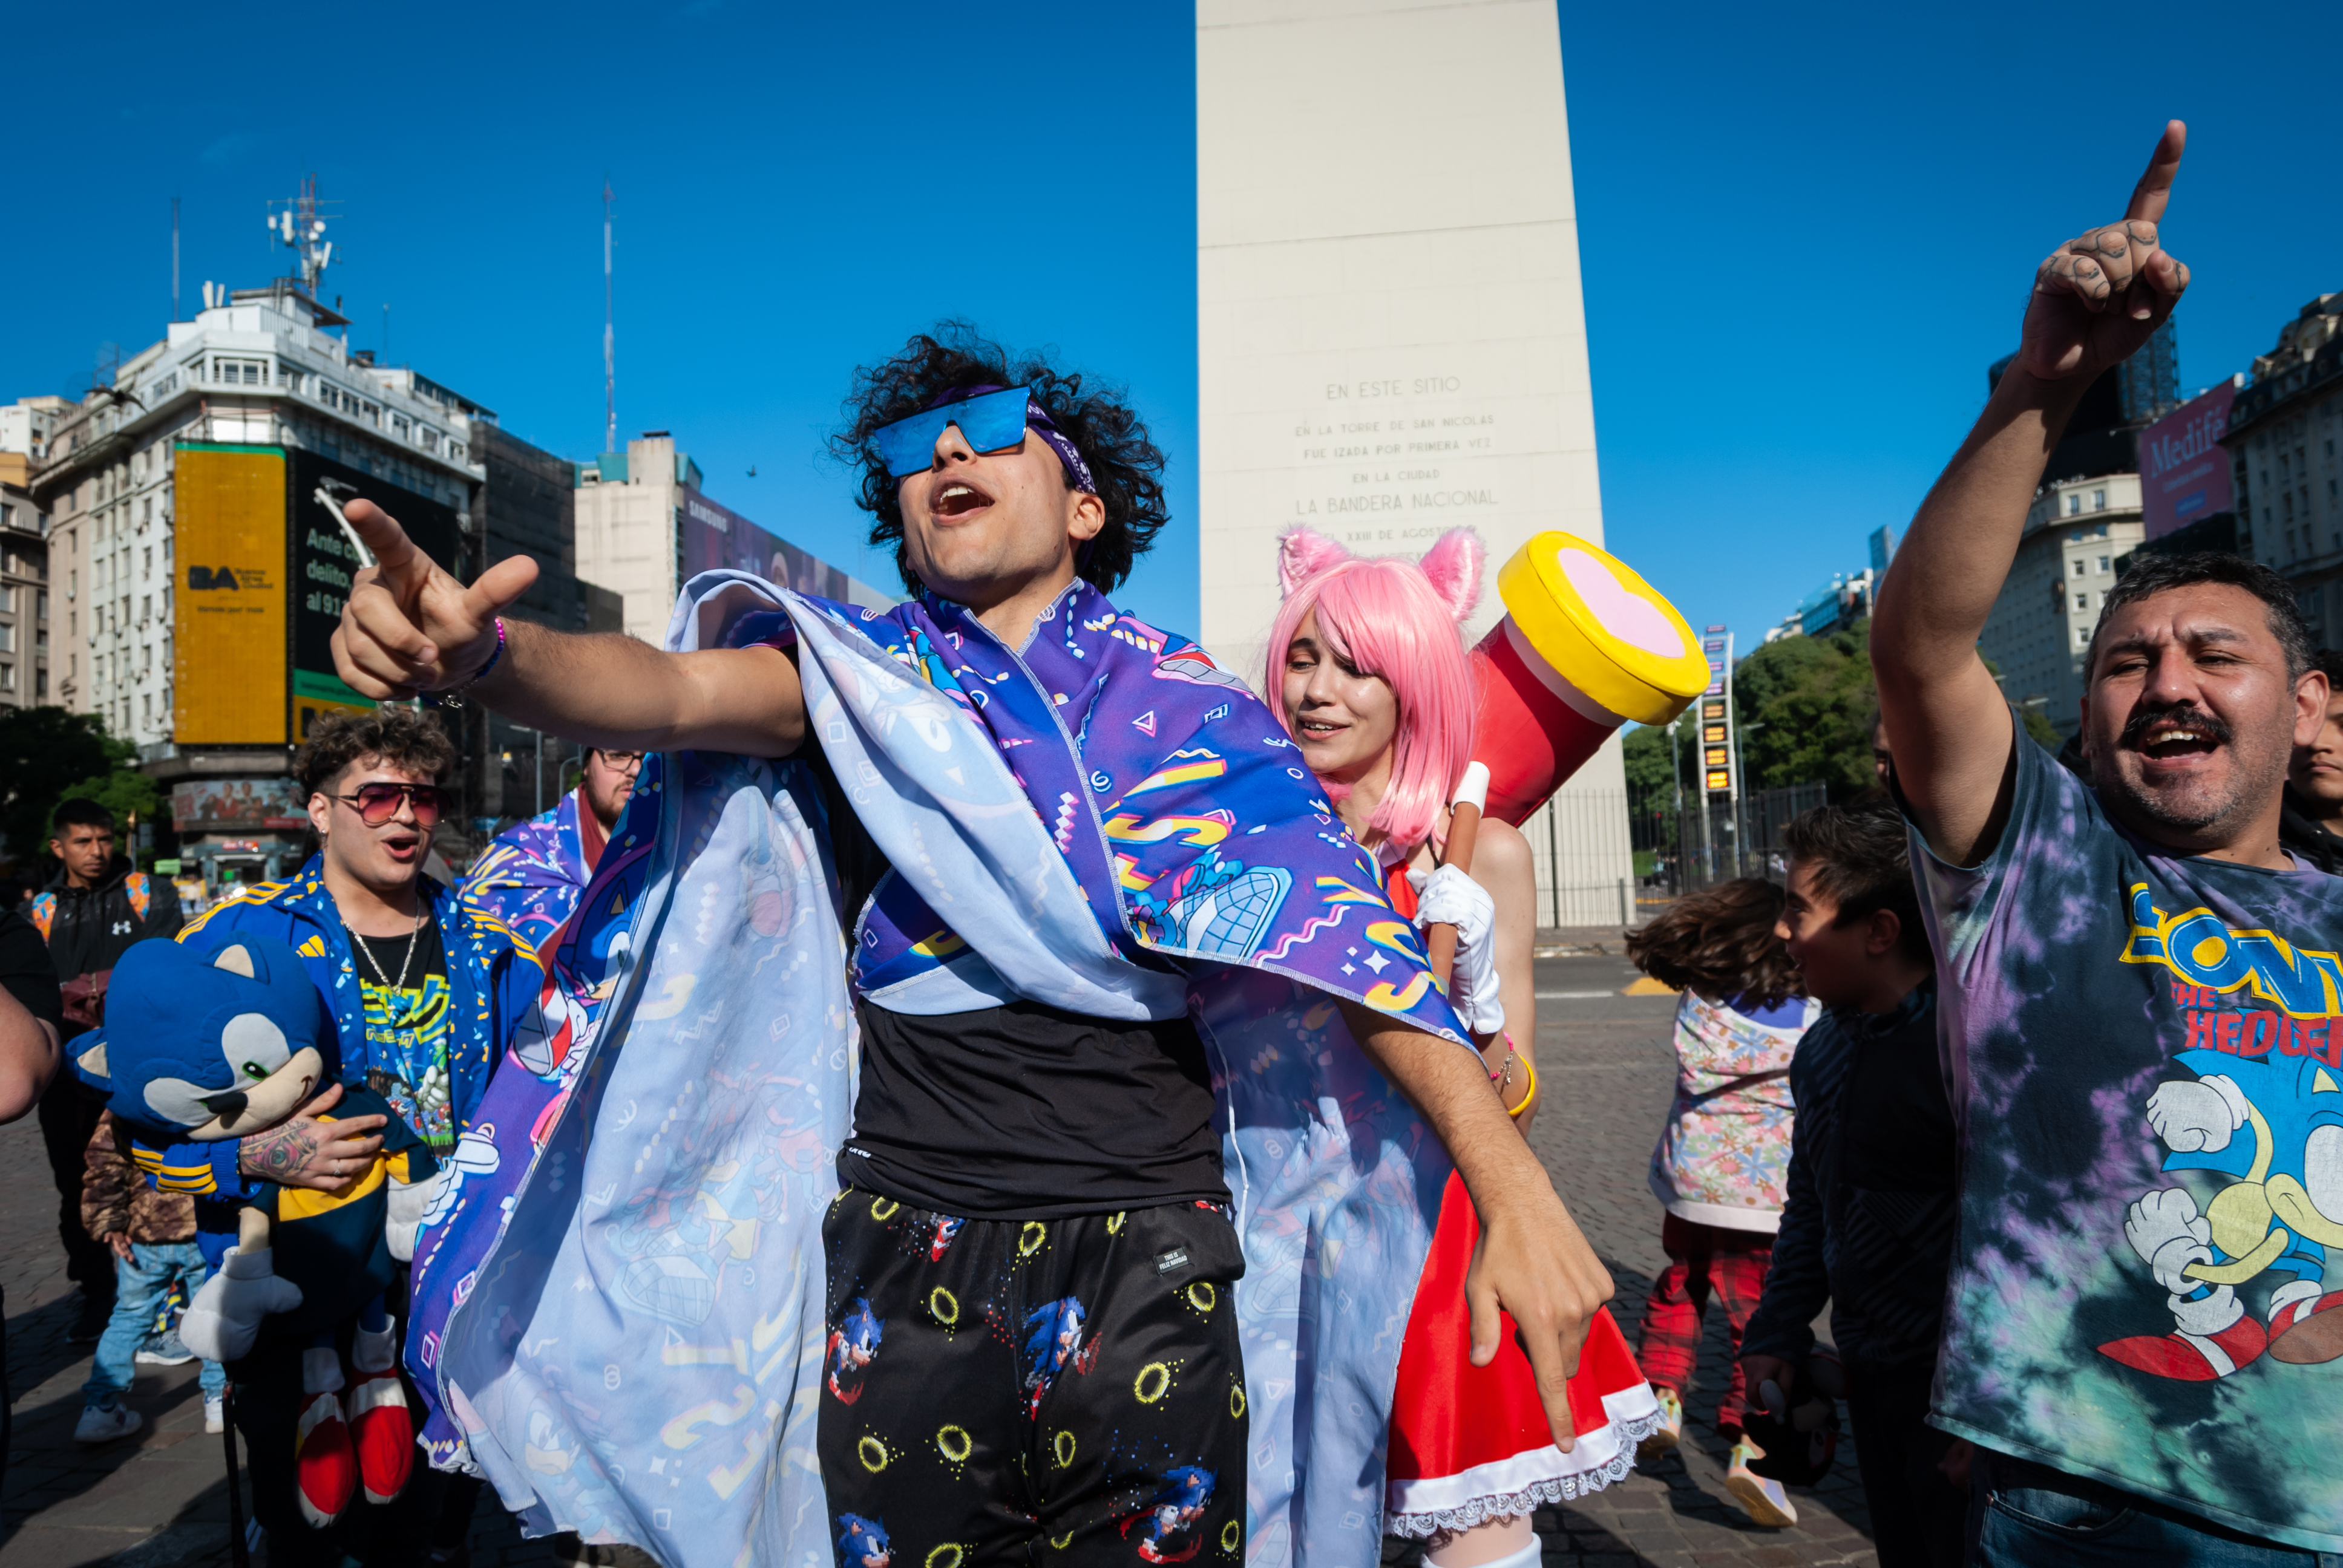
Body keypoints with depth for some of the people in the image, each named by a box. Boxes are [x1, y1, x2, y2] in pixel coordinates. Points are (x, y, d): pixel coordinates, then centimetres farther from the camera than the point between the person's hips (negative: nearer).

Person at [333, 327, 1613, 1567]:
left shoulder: (1179, 700, 1)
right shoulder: (861, 676, 4)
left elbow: (1339, 929, -7)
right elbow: (673, 691, -14)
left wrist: (1513, 1189, -15)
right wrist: (480, 653, -36)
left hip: (1154, 1266, 0)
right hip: (906, 1256, 1)